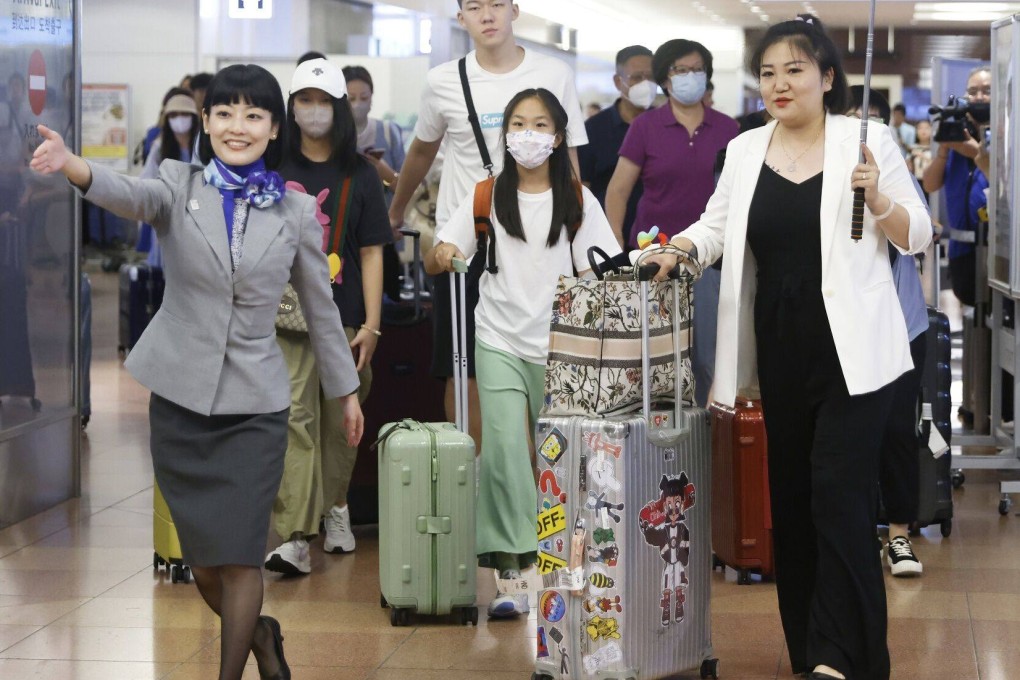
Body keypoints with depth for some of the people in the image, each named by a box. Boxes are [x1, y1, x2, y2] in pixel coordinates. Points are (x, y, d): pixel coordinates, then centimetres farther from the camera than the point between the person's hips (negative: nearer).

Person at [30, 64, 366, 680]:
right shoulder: (180, 186, -3)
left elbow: (321, 306, 10)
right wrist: (74, 168, -49)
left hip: (254, 406, -1)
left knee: (238, 555, -5)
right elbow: (135, 197, -27)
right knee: (201, 558, 9)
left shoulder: (296, 212, 0)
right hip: (180, 398, 1)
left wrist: (346, 390, 17)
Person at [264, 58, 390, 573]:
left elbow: (371, 254, 3)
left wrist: (372, 324, -3)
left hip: (344, 317, 1)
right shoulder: (272, 171, 7)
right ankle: (293, 538, -17)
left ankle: (335, 507, 34)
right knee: (293, 419, -11)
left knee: (340, 422, 10)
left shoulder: (359, 175, 5)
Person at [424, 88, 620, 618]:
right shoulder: (486, 197, 6)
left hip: (559, 348, 0)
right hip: (499, 344, 0)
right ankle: (510, 573, -12)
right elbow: (434, 263, 2)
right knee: (504, 450, -13)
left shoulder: (578, 201, 5)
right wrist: (441, 254, -20)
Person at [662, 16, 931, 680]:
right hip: (781, 349, 5)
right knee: (791, 495, 8)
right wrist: (679, 247, -4)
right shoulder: (745, 151, 10)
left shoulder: (868, 141, -1)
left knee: (839, 493, -12)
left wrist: (878, 198, -17)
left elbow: (918, 237, 1)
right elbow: (717, 227, 16)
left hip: (851, 349, -5)